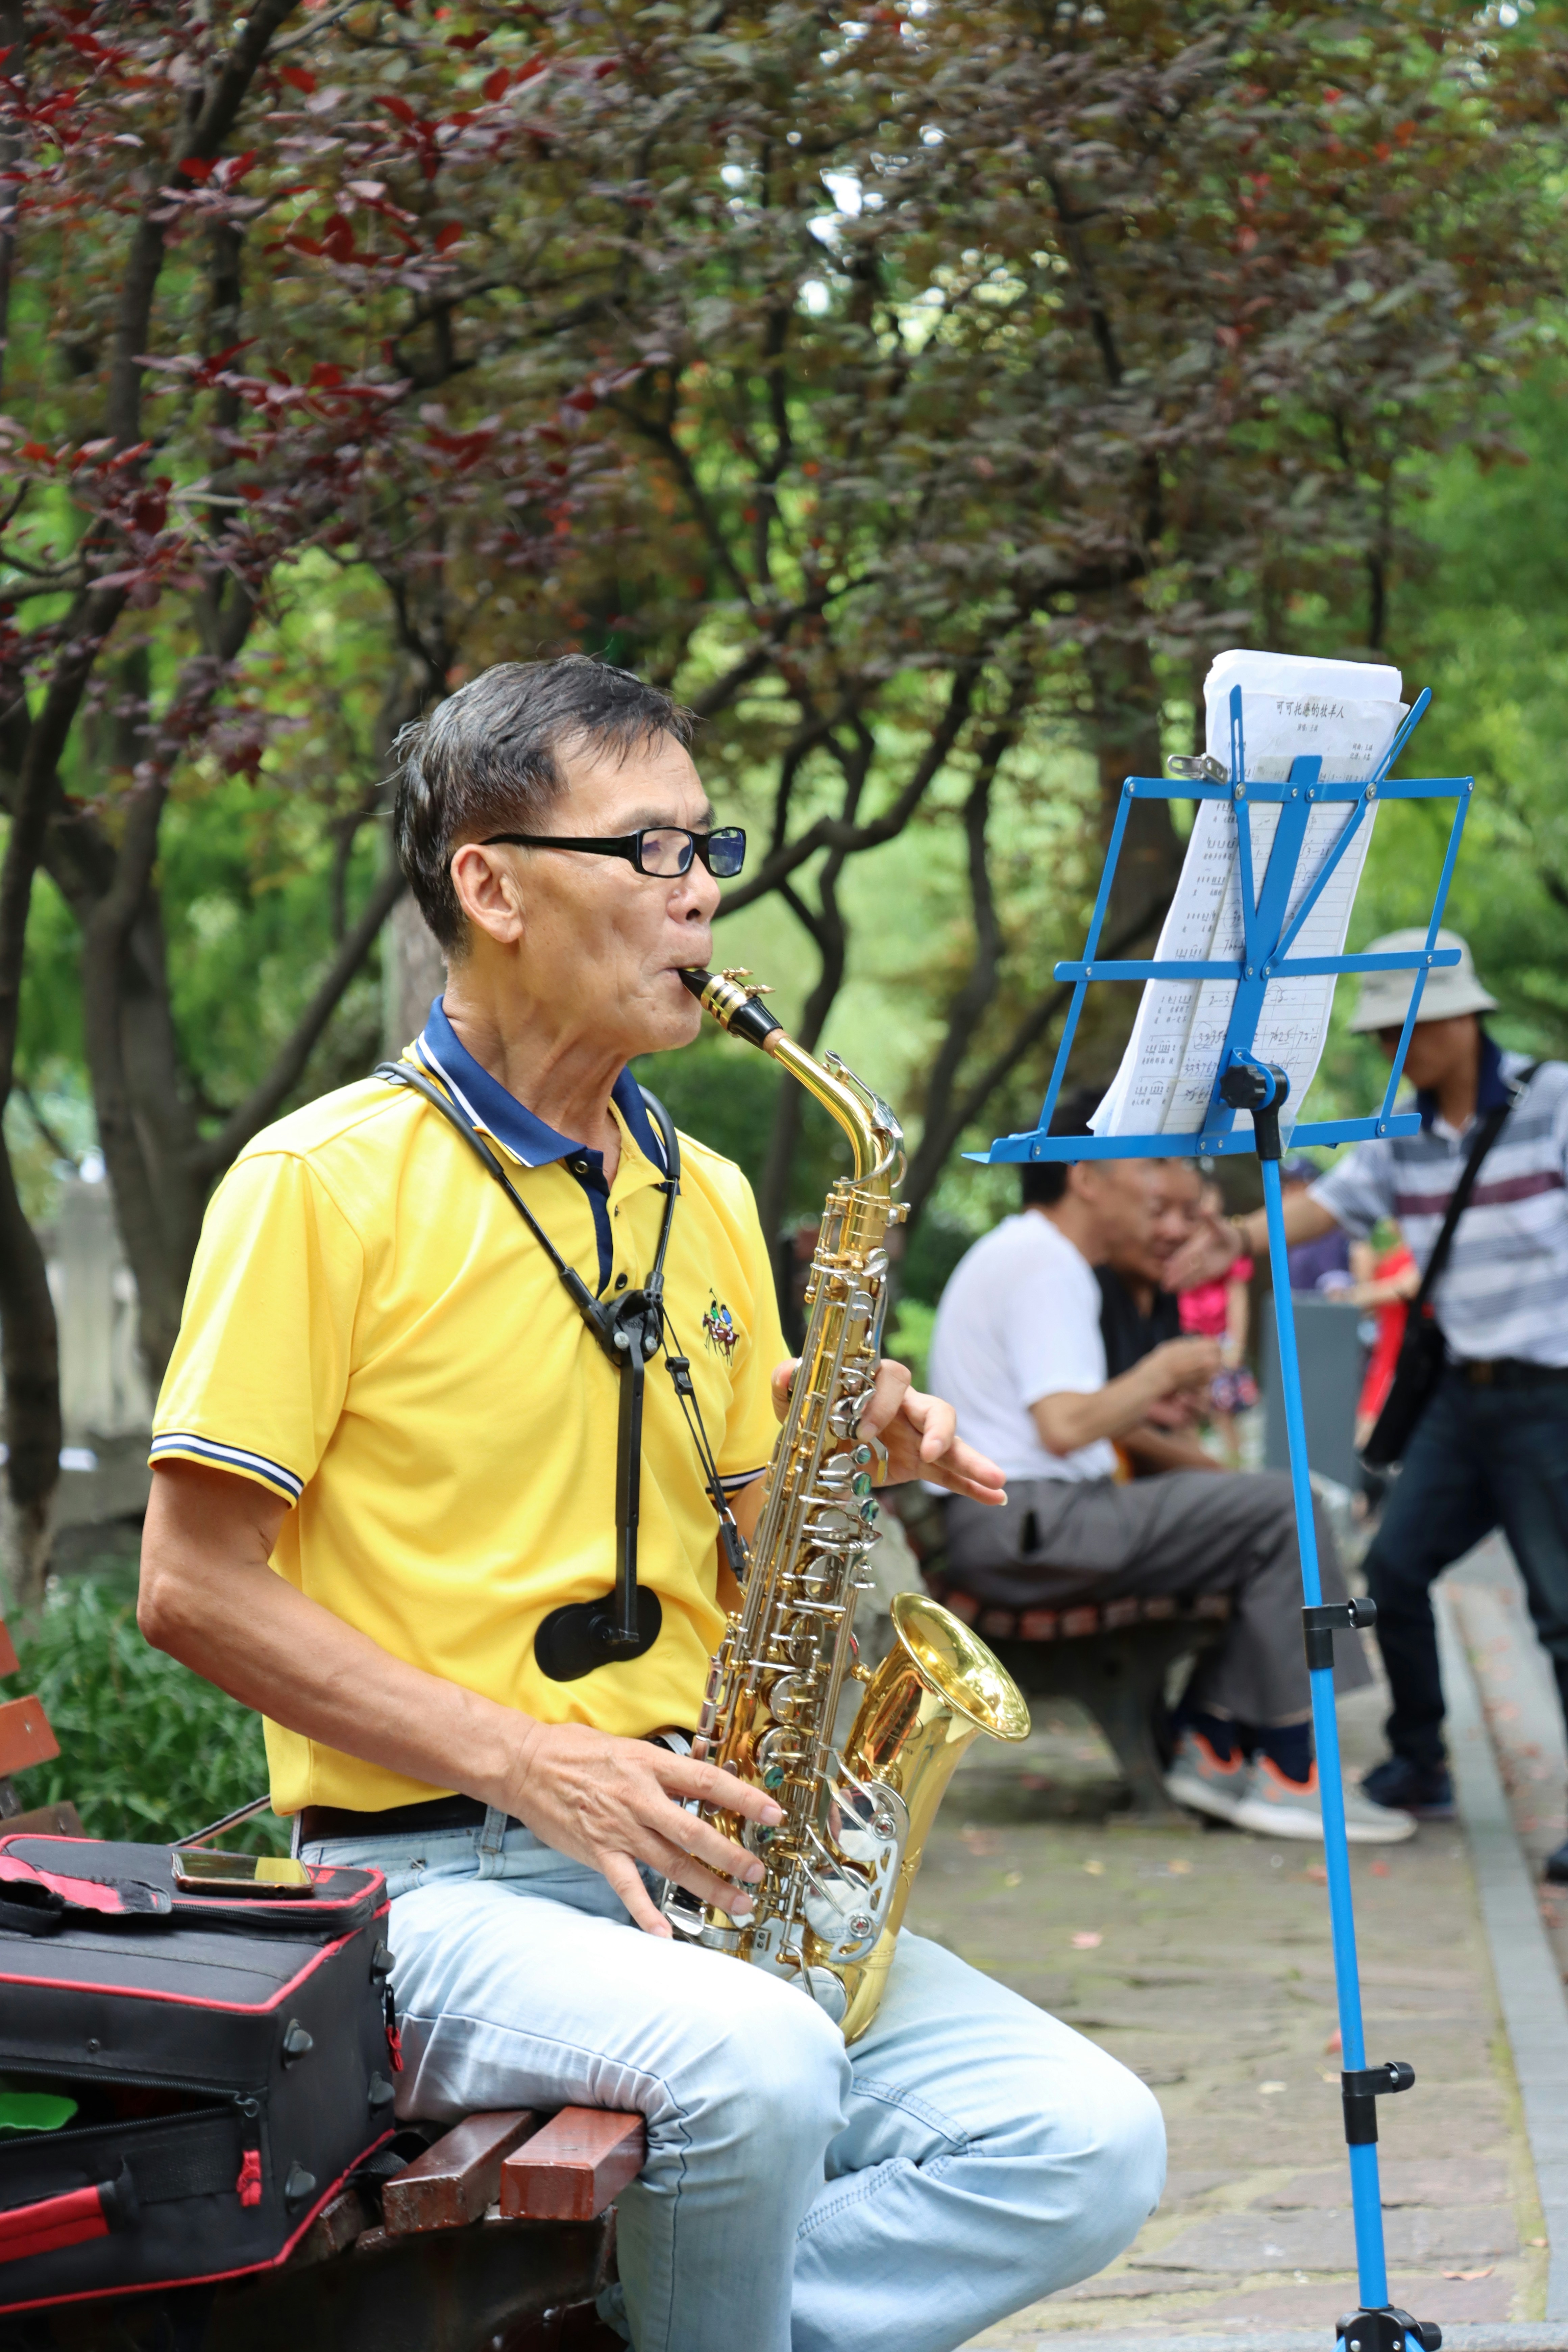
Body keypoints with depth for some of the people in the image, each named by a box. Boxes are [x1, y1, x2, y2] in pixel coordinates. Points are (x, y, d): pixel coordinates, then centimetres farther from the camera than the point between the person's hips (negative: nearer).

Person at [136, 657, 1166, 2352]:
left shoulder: (707, 1200, 16)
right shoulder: (327, 1183, -5)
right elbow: (193, 1588, -9)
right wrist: (518, 1759, -16)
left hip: (682, 1868, 7)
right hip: (427, 1878, -6)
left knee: (1091, 2144, -15)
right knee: (758, 2067, -36)